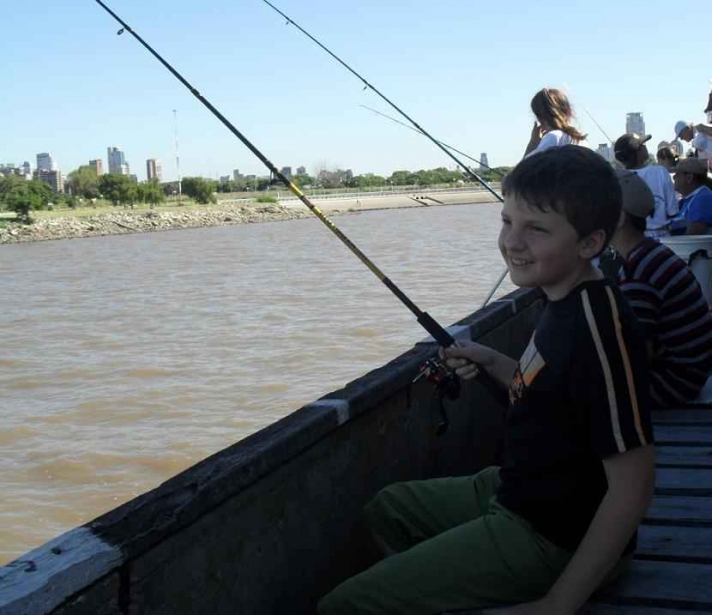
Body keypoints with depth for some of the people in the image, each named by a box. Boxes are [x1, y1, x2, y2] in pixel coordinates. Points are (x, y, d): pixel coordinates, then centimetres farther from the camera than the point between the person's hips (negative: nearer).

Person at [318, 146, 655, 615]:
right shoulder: (566, 301, 2)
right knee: (388, 509, 28)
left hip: (551, 537, -10)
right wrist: (493, 364, 4)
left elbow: (632, 486, -26)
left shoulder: (599, 327, -27)